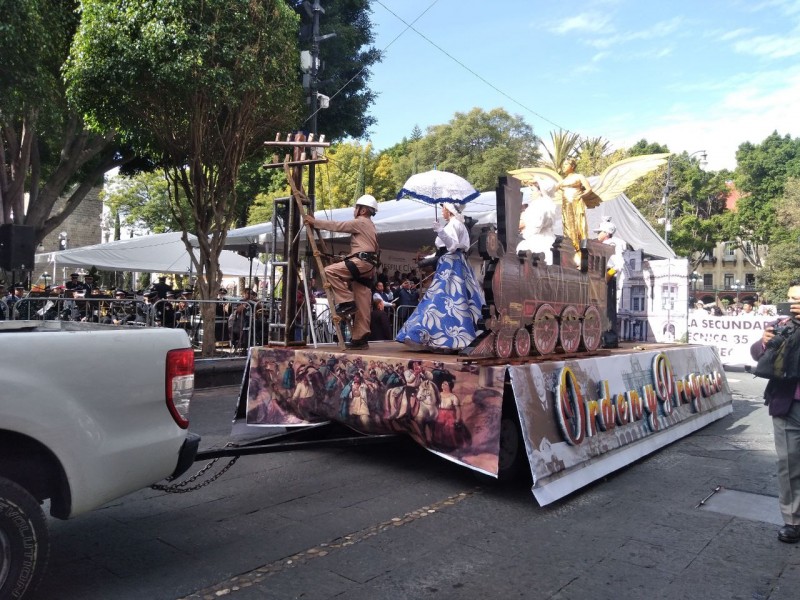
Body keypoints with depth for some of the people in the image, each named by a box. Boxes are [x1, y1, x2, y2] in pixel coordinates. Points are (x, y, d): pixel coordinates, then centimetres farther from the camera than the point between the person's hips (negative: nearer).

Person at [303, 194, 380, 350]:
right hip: (367, 266, 10)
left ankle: (346, 302, -16)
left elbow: (336, 226, -5)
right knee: (362, 306, 4)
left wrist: (314, 222, 2)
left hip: (361, 262, -10)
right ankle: (360, 338, 1)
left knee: (330, 271, -17)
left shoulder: (360, 222, -2)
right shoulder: (368, 225, 30)